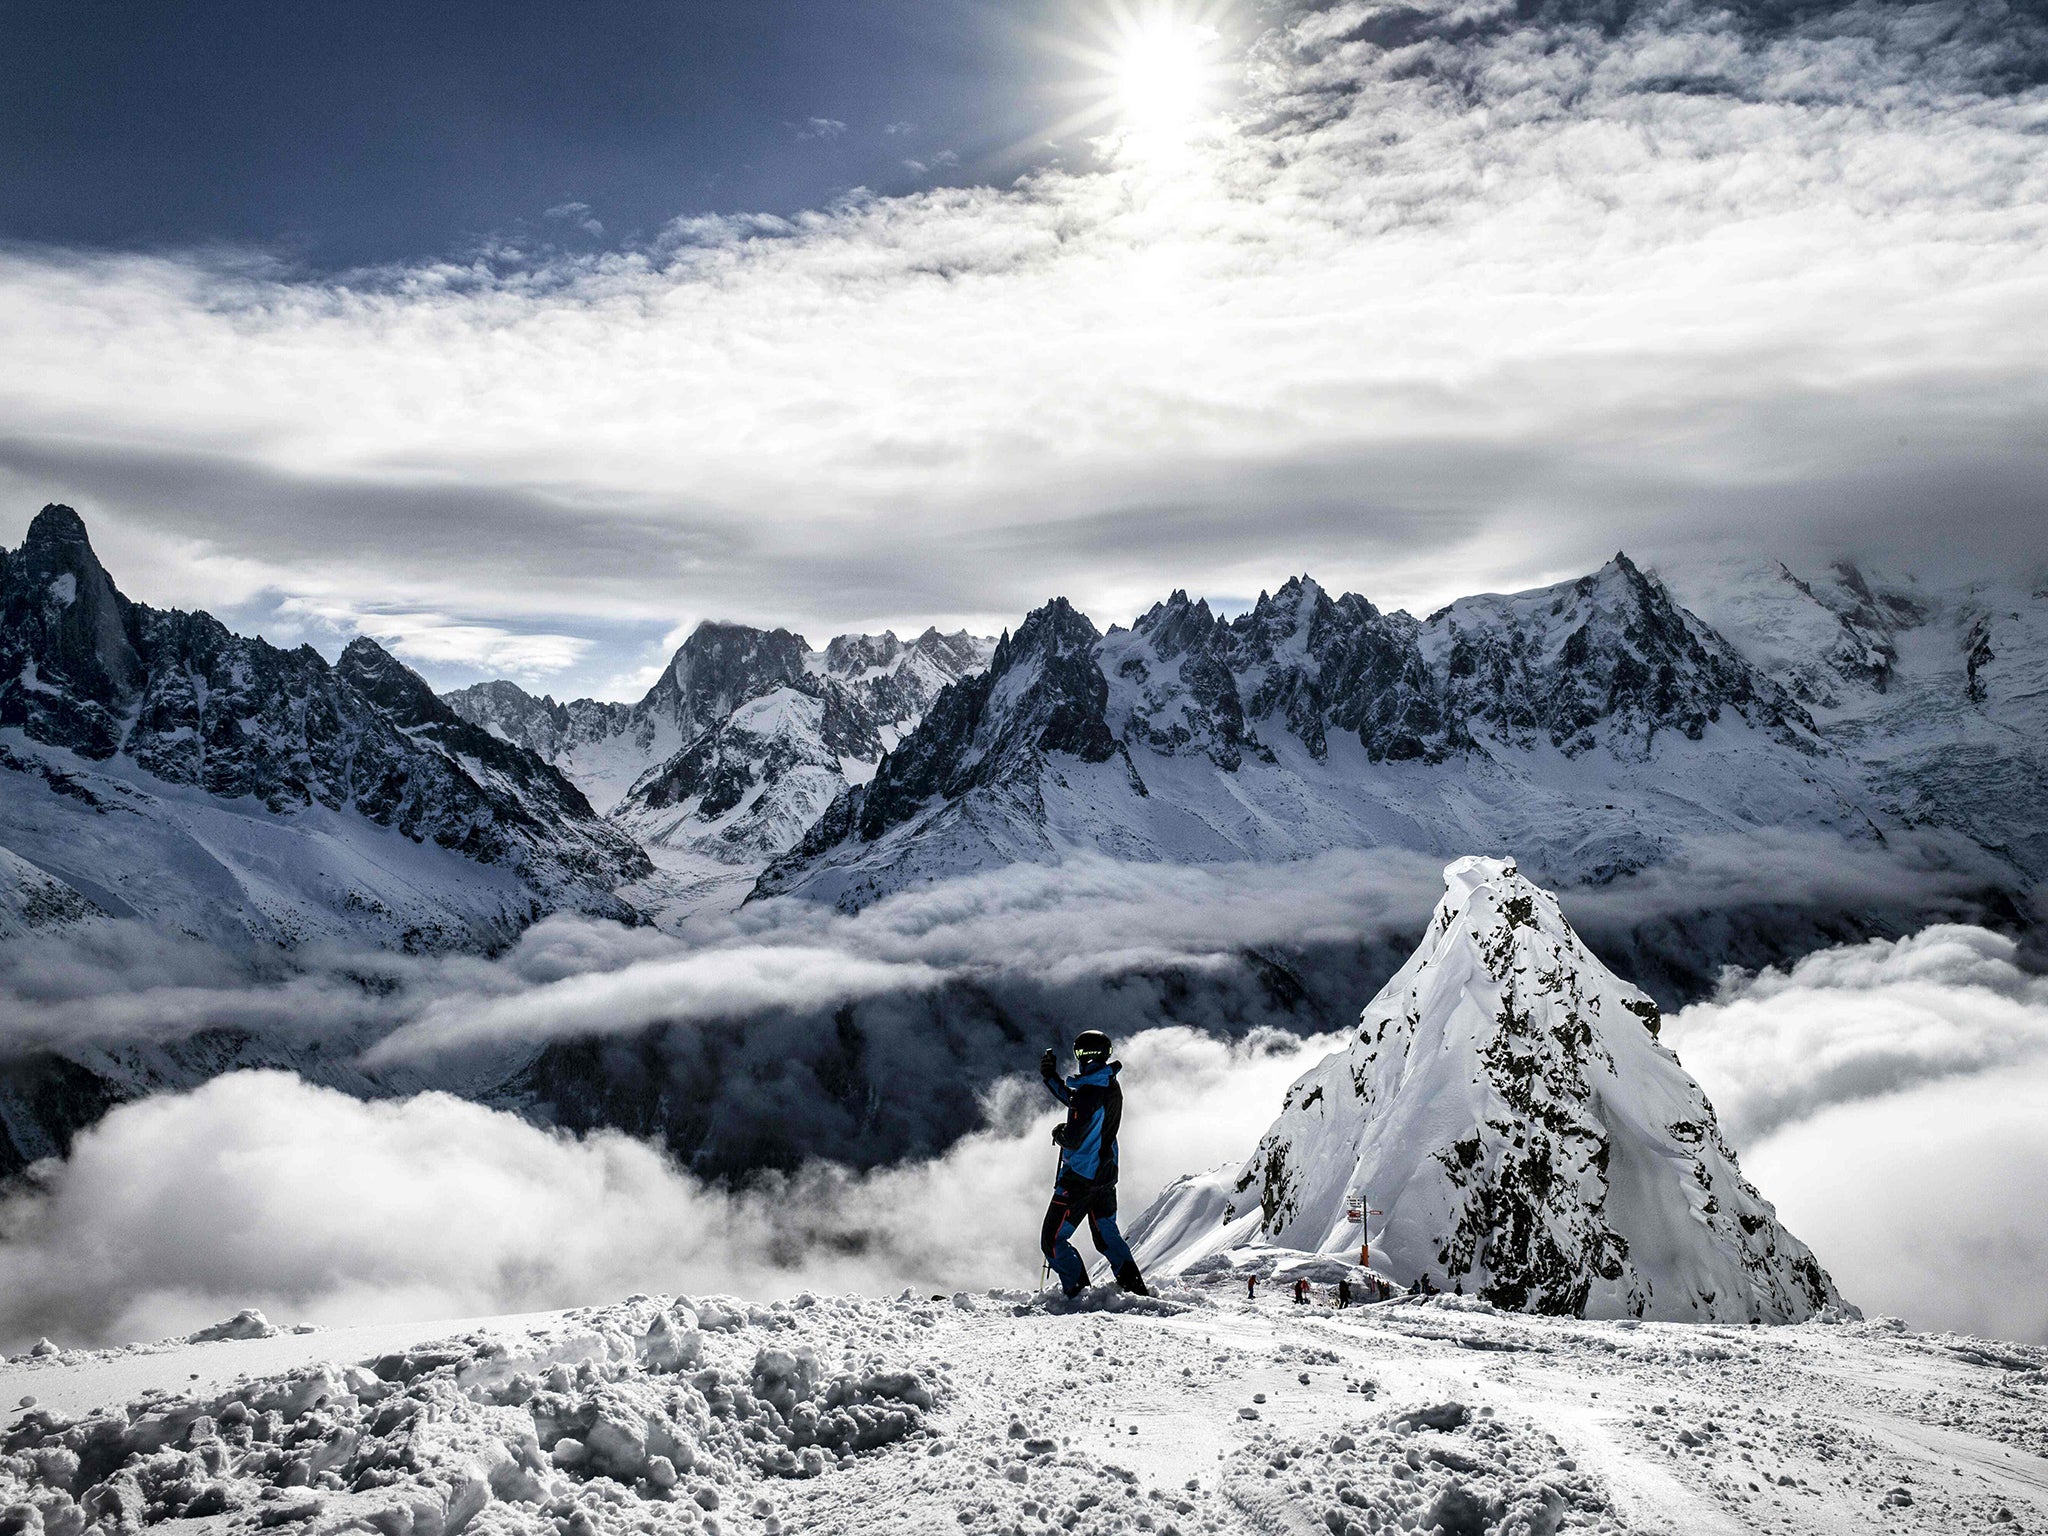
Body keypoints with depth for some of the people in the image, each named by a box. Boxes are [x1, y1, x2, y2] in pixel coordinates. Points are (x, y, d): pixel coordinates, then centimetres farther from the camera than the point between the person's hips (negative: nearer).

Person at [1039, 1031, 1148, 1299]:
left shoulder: (1088, 1093, -24)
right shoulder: (1112, 1087, 3)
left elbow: (1073, 1139, -25)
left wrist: (1059, 1132, -4)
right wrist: (1050, 1078, 18)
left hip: (1079, 1178, -9)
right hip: (1106, 1174, 9)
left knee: (1052, 1240, 2)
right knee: (1106, 1234, 22)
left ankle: (1077, 1291, 2)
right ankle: (1135, 1286, 18)